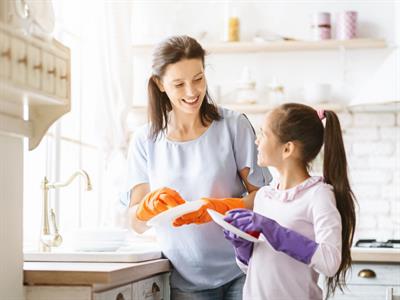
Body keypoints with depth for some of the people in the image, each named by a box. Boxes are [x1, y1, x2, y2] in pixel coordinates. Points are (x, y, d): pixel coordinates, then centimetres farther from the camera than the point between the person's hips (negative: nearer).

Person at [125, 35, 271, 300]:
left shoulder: (234, 126, -4)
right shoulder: (145, 140, 2)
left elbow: (262, 195, -5)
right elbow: (137, 223, 2)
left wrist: (216, 208, -22)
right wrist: (151, 206, -20)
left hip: (241, 272, -1)